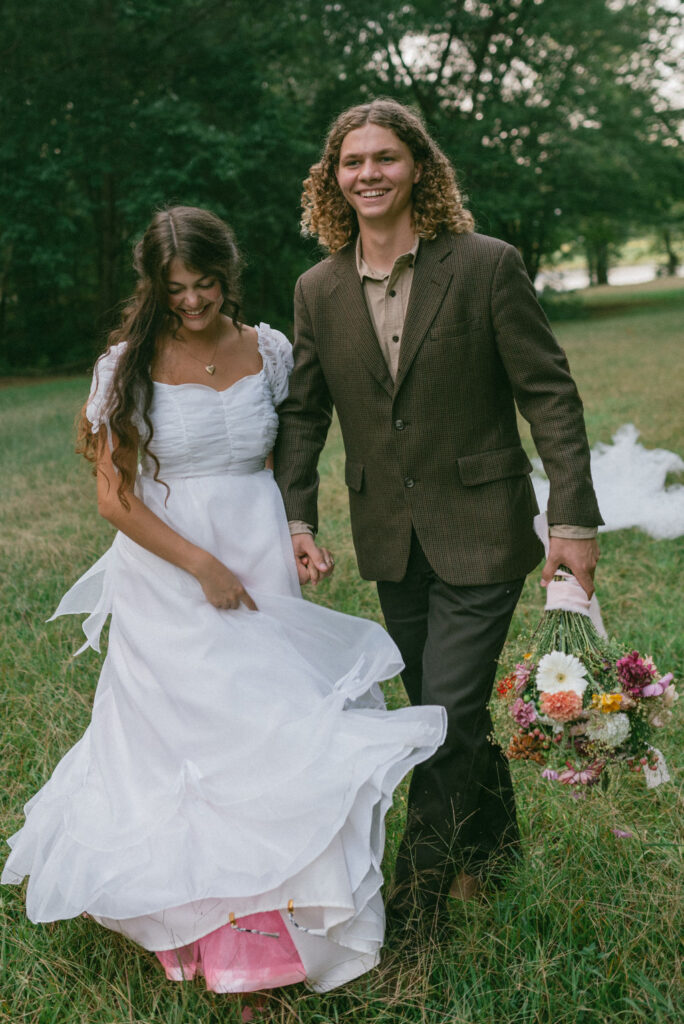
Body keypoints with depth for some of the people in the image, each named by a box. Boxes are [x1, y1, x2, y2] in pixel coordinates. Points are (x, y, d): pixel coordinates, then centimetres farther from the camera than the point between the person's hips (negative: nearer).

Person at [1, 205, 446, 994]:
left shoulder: (268, 351, 4)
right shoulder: (127, 366, -6)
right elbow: (114, 496, -8)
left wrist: (301, 534, -1)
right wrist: (201, 565, -13)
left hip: (260, 572, 3)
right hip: (166, 579, -2)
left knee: (266, 732, 3)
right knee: (181, 745, 2)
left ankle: (271, 916, 19)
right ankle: (200, 923, 18)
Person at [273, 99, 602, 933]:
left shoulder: (486, 266, -10)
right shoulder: (319, 290, 3)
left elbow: (549, 394, -9)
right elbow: (303, 410, 10)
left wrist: (573, 518, -13)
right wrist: (294, 515, -1)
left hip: (480, 533, -5)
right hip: (390, 542, 5)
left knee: (447, 717, -4)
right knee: (444, 714, 17)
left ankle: (417, 891, 15)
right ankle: (491, 834, 41)